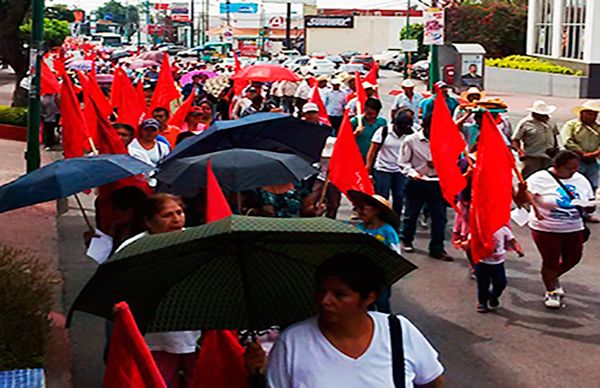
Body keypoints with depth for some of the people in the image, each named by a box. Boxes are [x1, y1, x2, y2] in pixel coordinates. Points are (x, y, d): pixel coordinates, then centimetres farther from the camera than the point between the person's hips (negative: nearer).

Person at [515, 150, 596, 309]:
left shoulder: (581, 180, 1)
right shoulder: (540, 179, -15)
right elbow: (520, 201, -17)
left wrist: (590, 207, -13)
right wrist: (522, 190, -40)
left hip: (574, 230, 5)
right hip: (546, 229, -5)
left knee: (573, 258, 16)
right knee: (550, 261, 4)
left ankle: (552, 279, 44)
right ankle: (551, 292, 28)